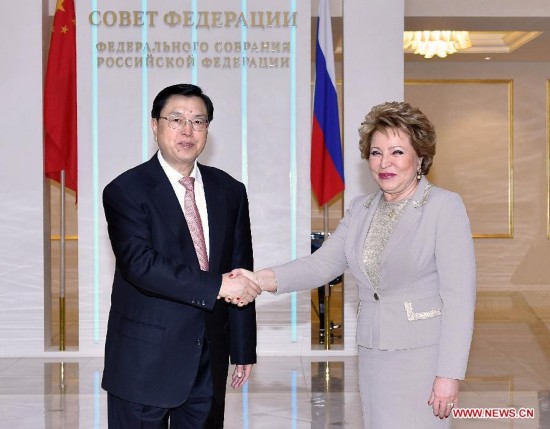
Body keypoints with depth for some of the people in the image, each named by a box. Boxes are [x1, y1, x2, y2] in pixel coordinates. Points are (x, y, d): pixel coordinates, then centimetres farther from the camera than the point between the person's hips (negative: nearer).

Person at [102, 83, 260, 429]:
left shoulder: (229, 191, 8)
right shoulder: (126, 191, -7)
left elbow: (241, 275, 9)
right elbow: (141, 264, -21)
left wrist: (244, 349, 9)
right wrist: (217, 286, -23)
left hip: (210, 360, 4)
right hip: (145, 360, -4)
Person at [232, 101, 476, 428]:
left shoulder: (445, 206, -7)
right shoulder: (361, 209, 11)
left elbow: (459, 298, -11)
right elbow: (323, 263, 1)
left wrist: (449, 375, -15)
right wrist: (261, 279, -16)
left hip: (423, 356, -5)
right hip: (372, 354, 6)